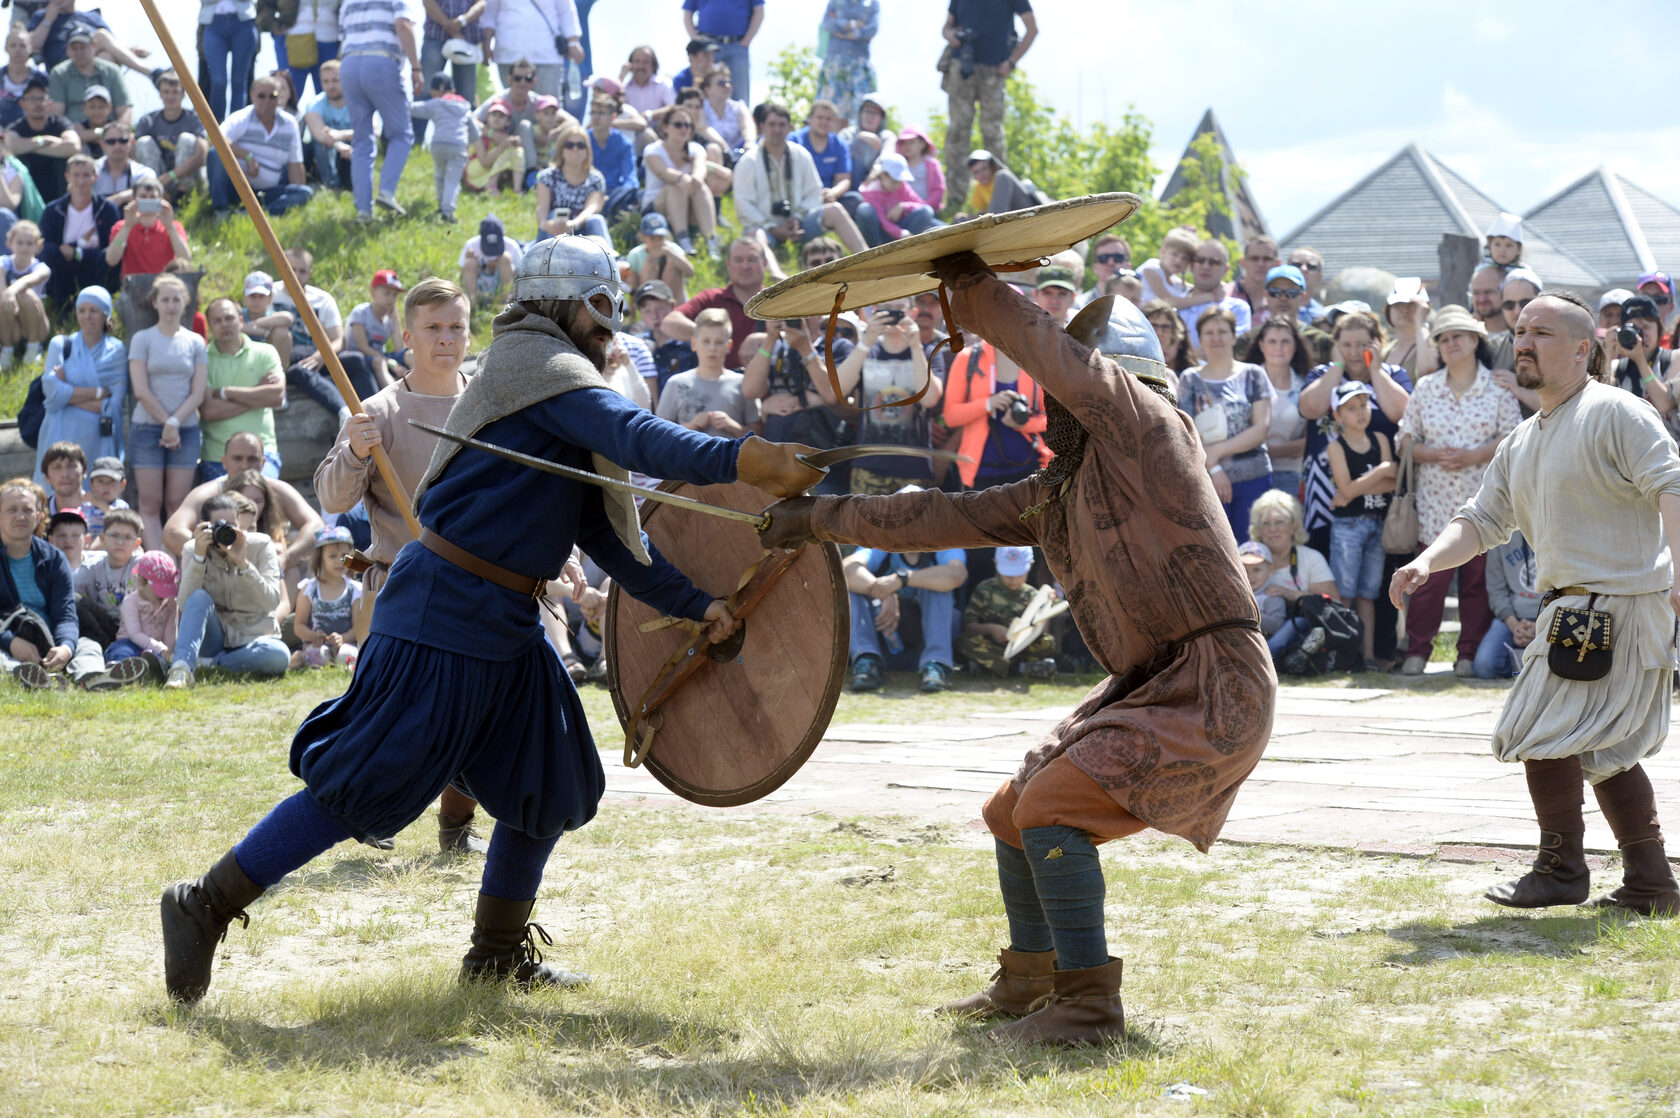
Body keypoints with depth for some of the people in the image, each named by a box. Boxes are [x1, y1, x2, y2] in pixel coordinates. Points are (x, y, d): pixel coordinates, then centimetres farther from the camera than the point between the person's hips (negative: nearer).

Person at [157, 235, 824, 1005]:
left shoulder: (550, 378, 18)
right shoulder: (541, 365, -10)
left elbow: (602, 527, 18)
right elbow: (632, 436, -28)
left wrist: (692, 604, 12)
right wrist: (740, 460, -37)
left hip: (504, 623, 10)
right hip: (444, 615, -10)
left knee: (550, 785, 11)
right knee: (358, 788, -8)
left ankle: (498, 955, 22)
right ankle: (206, 906, 1)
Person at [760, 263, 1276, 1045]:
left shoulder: (1150, 430, -10)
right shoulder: (1056, 494, 13)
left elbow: (1065, 361, -23)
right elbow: (942, 518, 19)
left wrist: (974, 286, -13)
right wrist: (822, 517, 21)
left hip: (1215, 692, -10)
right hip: (1148, 686, 10)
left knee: (1050, 807, -19)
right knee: (1012, 813, 18)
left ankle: (1089, 1004, -9)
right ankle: (1028, 983, 37)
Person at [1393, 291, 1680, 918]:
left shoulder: (1615, 414, -11)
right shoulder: (1521, 443, 17)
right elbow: (1482, 520, 17)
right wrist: (1427, 562, -3)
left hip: (1620, 602, -10)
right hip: (1574, 605, 10)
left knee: (1541, 731, -9)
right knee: (1605, 750, 15)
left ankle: (1562, 869, 4)